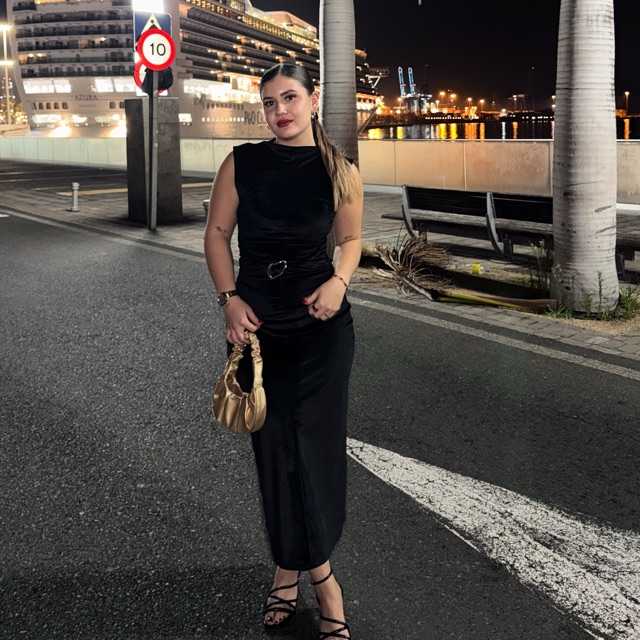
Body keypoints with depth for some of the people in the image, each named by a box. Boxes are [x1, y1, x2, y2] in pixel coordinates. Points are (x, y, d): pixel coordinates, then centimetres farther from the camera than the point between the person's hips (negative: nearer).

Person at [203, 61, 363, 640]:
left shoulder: (341, 172, -2)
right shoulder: (242, 162, 0)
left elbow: (351, 238, 10)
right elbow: (217, 232, 4)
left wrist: (339, 281, -10)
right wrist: (229, 298, -8)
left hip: (322, 325, -1)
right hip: (257, 323, 1)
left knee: (316, 445, -1)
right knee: (275, 446, 6)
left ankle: (289, 569, 18)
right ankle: (319, 574, 22)